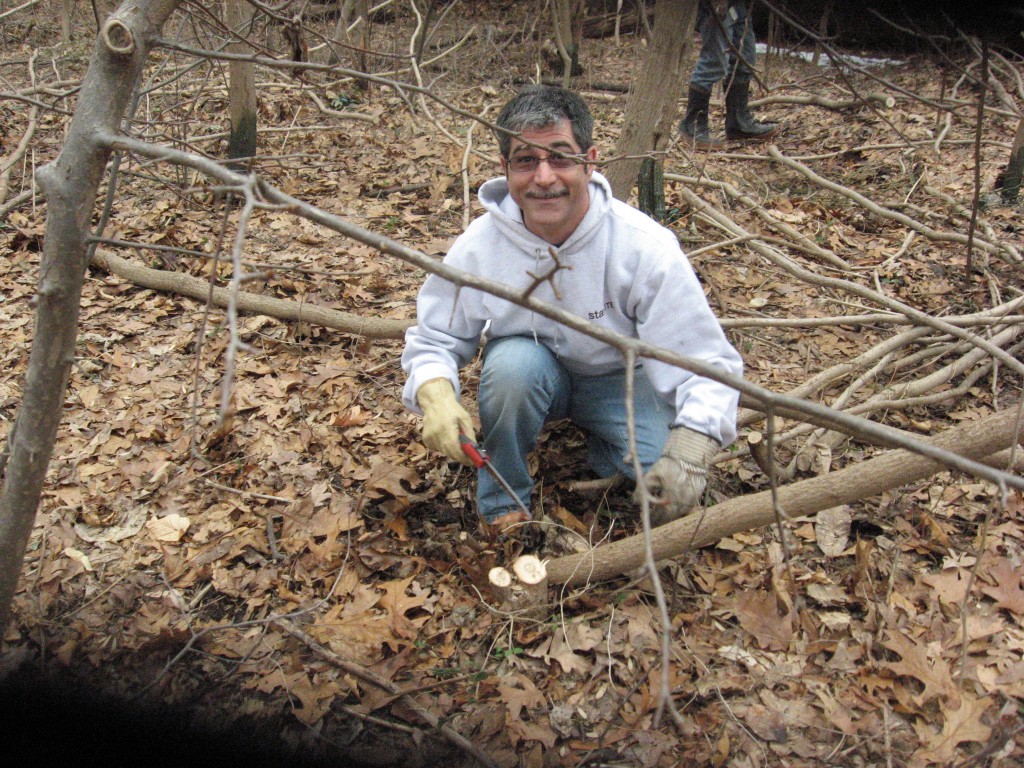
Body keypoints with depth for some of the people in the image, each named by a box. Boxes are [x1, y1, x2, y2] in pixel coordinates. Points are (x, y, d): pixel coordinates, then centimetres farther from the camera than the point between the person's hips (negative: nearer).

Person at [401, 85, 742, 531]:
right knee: (514, 360, -35)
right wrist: (436, 395, -33)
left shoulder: (644, 247, -26)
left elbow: (707, 365, -26)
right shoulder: (478, 246, -20)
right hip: (528, 377, 1)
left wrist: (690, 452, -45)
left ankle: (600, 449, 12)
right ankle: (503, 503, -9)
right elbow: (433, 339, -9)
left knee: (675, 493, -23)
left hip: (619, 378, 0)